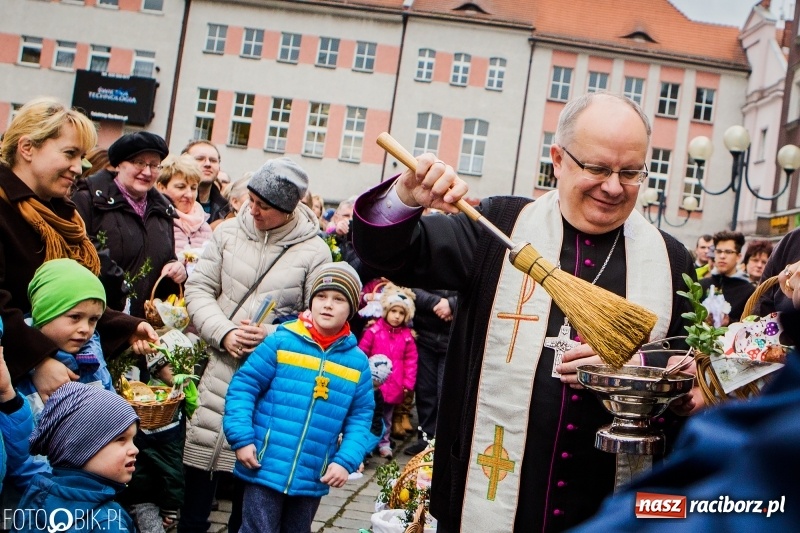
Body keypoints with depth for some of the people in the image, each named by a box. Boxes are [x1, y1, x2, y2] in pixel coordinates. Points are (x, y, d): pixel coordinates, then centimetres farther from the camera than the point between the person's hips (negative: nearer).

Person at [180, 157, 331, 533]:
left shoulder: (314, 251, -6)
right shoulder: (229, 231, 2)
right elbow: (199, 289, 2)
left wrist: (273, 335, -18)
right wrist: (224, 333, -13)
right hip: (221, 366, 2)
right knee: (201, 459, 6)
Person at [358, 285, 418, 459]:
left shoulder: (407, 336, 1)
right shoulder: (374, 330, -8)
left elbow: (411, 360, 6)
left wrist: (408, 383, 3)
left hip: (394, 387, 3)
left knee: (387, 417, 16)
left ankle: (384, 442, 28)